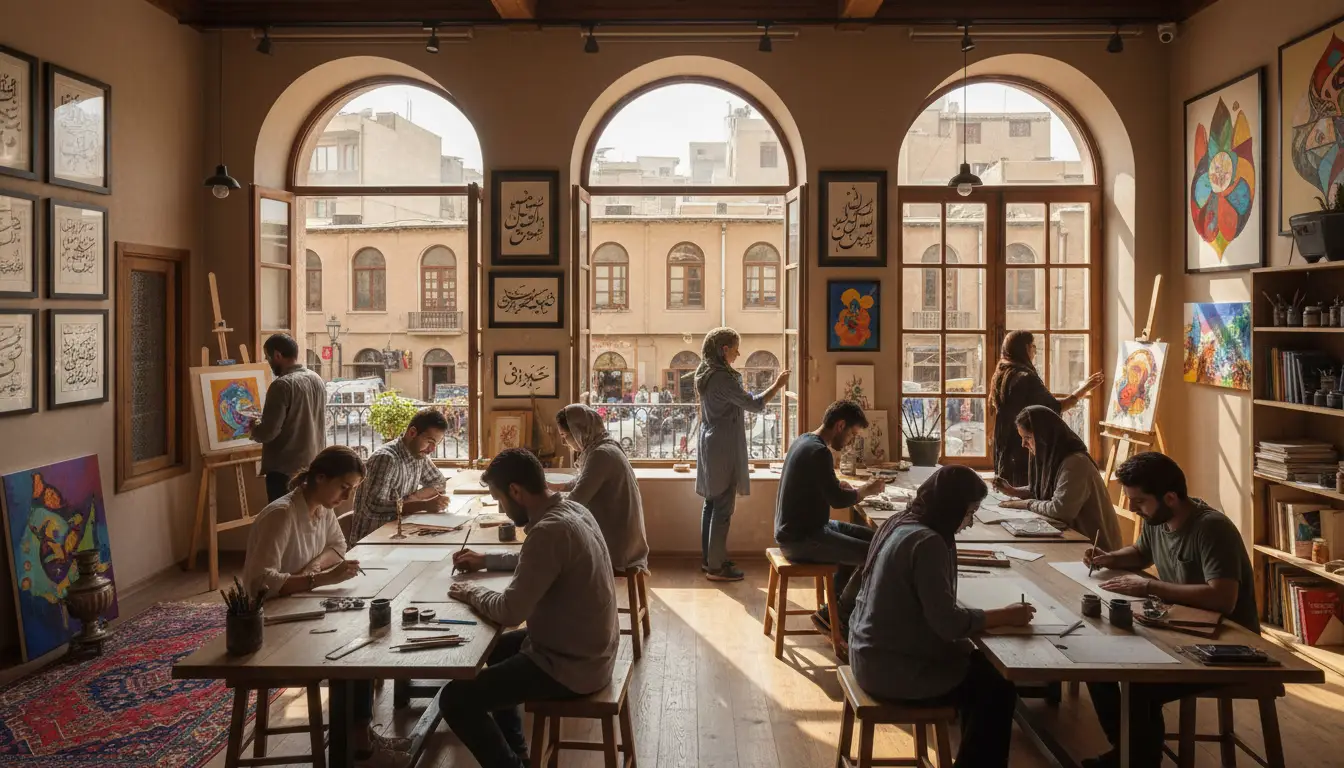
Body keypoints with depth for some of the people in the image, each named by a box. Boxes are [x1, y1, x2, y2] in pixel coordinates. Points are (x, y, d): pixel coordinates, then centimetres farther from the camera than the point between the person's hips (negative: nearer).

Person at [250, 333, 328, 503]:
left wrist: (255, 426, 3)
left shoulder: (282, 385, -17)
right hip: (313, 466, 8)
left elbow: (268, 432, -19)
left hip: (285, 469, -8)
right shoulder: (317, 380, 7)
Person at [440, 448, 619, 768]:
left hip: (570, 665, -10)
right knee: (495, 647, 30)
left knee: (455, 699, -8)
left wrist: (473, 592, -9)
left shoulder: (550, 530, -29)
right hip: (586, 649, 10)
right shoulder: (571, 508, 2)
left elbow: (509, 612, -27)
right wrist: (486, 560, 18)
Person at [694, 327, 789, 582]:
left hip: (710, 446, 10)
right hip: (724, 450, -10)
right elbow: (753, 404, -19)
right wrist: (777, 385, -8)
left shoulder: (706, 374, 10)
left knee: (711, 504, 15)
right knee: (723, 508, -4)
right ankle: (716, 567, 1)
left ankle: (709, 558, 23)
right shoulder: (722, 378, -20)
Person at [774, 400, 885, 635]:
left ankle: (835, 605, 18)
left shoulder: (804, 440, 10)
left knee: (870, 537, 16)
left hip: (799, 529, 11)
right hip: (801, 538, -11)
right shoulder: (818, 451, -21)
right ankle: (836, 615, 2)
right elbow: (838, 500, -21)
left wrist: (840, 486, 6)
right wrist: (867, 490, -4)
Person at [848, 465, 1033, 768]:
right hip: (892, 668, -9)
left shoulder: (897, 524, 4)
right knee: (997, 688, 2)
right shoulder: (927, 542, -24)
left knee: (978, 663, 19)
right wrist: (1005, 616, -13)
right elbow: (947, 622, -23)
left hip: (874, 653, 9)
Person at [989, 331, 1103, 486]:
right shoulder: (1025, 378, -19)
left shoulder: (1001, 376, 9)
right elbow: (1054, 408, -19)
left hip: (1006, 453, 9)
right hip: (1025, 453, -9)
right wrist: (1083, 389, -11)